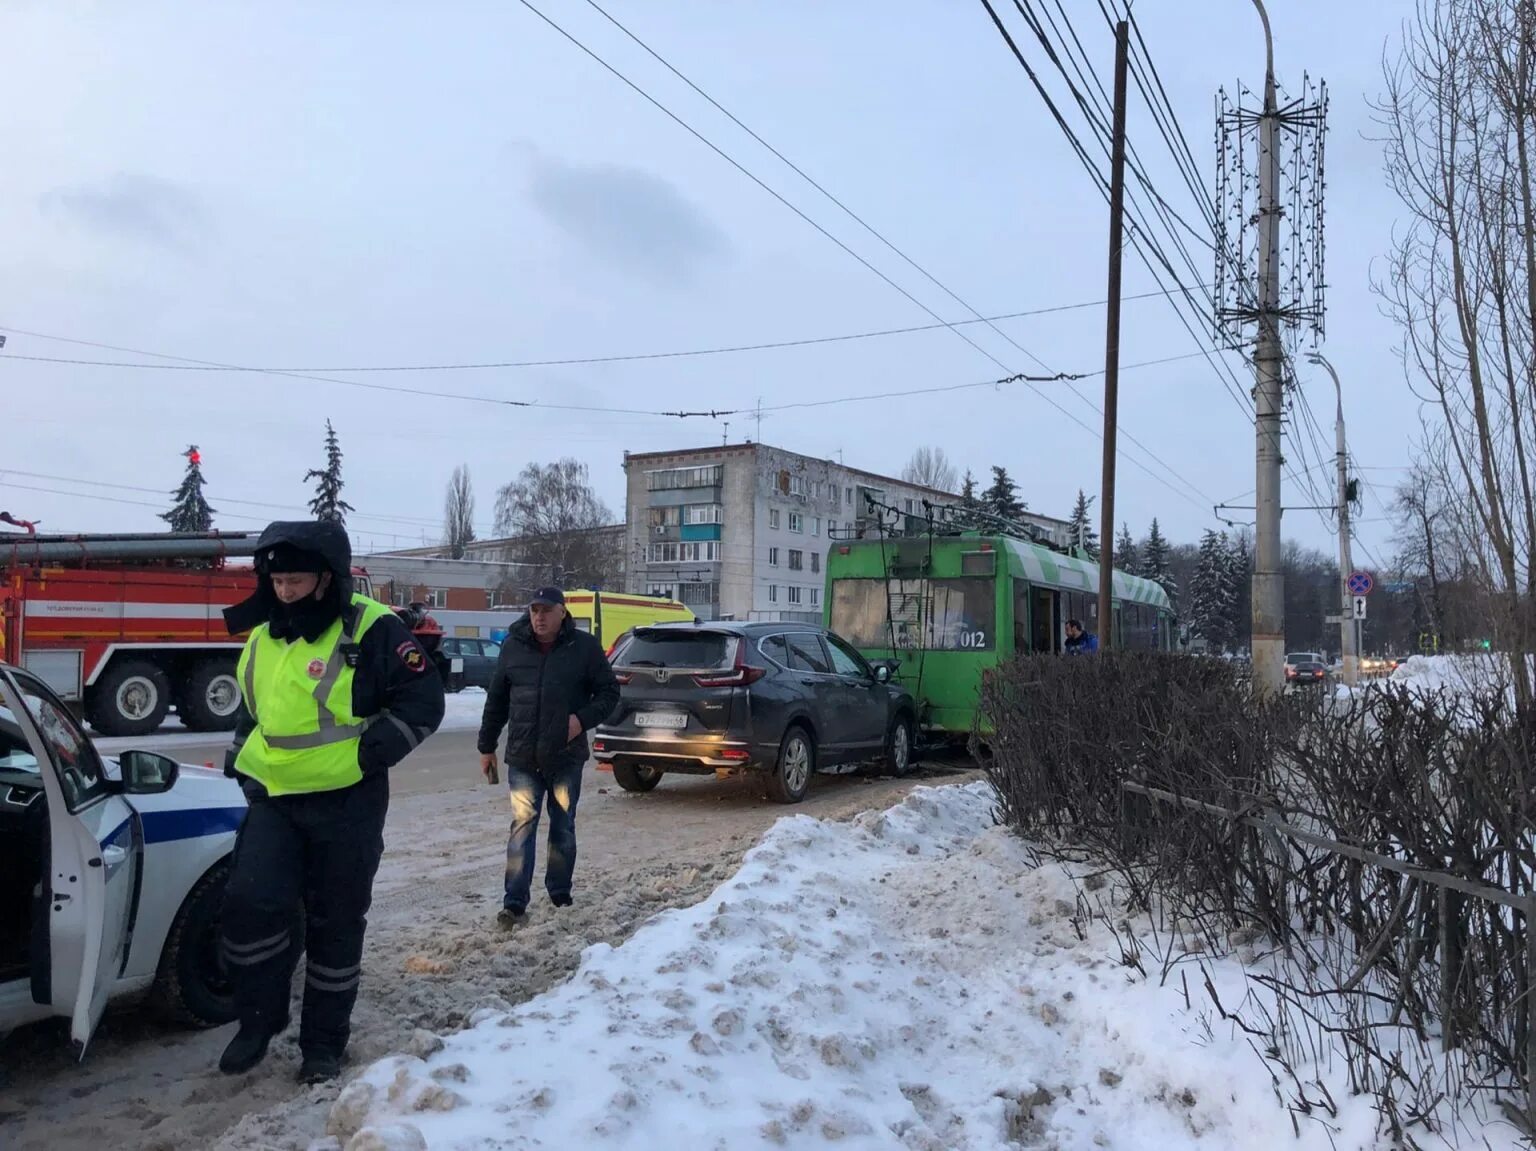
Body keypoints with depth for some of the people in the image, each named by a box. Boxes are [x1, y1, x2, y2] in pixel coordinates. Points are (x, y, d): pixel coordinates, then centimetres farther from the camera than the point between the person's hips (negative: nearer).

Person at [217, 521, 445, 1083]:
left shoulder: (371, 629, -12)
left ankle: (324, 1042, 23)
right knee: (250, 904, -9)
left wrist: (368, 754, -17)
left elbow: (423, 700, -12)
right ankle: (259, 1019, 15)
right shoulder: (264, 637, 9)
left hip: (346, 804, -4)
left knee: (336, 925, 7)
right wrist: (240, 760, 12)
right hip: (272, 800, 5)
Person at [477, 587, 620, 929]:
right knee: (522, 825, -3)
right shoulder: (513, 647, 4)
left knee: (563, 827, 11)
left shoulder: (584, 647, -2)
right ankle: (514, 901, -1)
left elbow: (609, 692, 2)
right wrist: (486, 746, 11)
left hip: (566, 756, 0)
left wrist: (583, 719, -14)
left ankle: (560, 894, 25)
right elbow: (496, 700, 11)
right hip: (523, 757, 1)